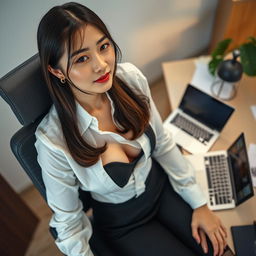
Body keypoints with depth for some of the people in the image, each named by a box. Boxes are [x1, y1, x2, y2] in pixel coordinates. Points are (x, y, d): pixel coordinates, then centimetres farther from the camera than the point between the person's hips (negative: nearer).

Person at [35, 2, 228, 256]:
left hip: (162, 187, 3)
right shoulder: (54, 140, -31)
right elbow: (67, 218, -14)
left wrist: (199, 203, -1)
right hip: (121, 223, -3)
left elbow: (163, 143, -6)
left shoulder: (130, 77, -19)